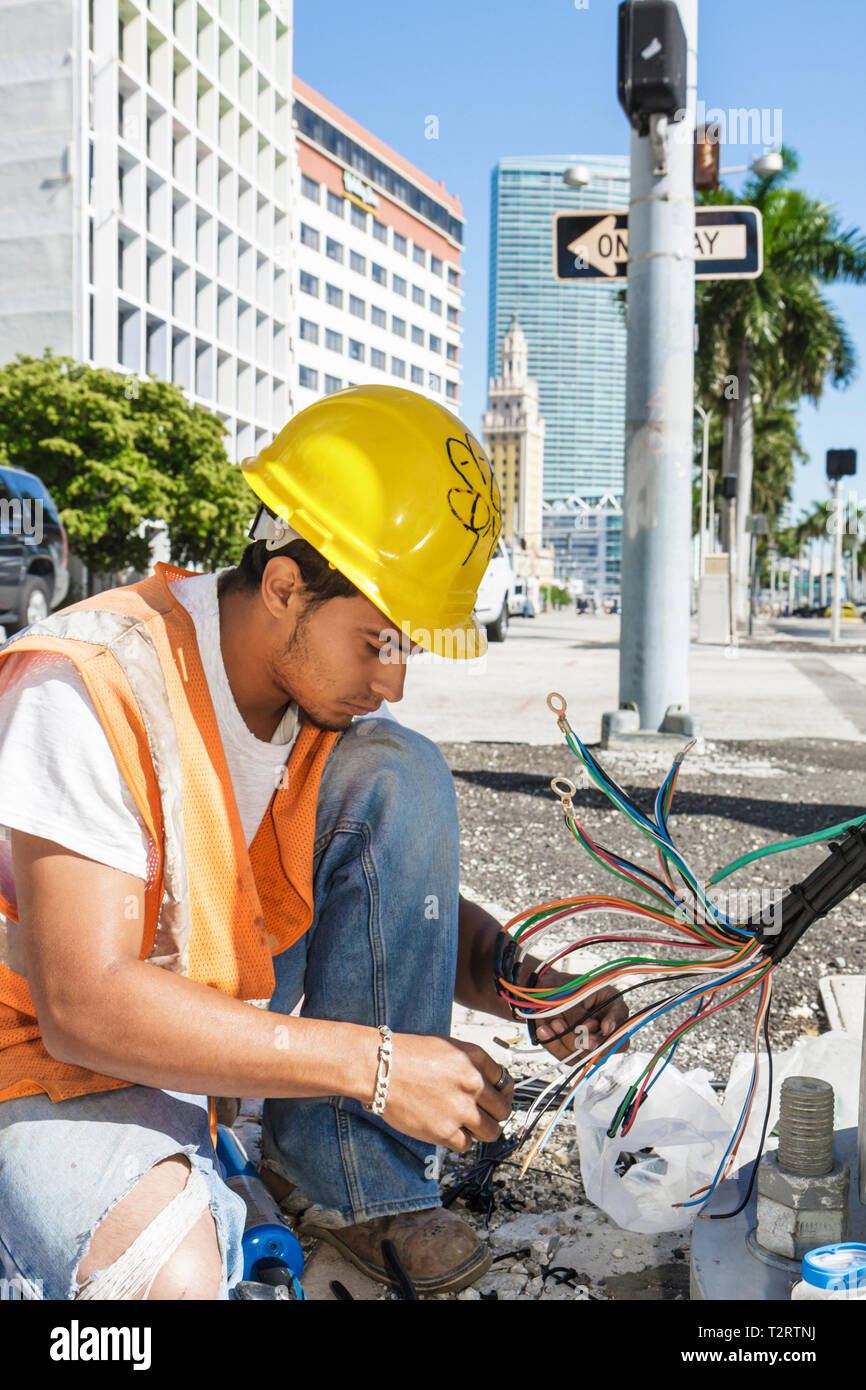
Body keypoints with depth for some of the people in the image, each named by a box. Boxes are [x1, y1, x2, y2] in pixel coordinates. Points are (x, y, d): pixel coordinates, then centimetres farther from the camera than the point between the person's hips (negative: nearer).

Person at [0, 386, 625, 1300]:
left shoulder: (331, 682, -7)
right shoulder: (93, 689, -27)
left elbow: (418, 901, 4)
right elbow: (85, 1007, -31)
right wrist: (375, 1064, -32)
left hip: (249, 999, 7)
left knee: (398, 775, -17)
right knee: (171, 1273, -39)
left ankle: (358, 1178, -9)